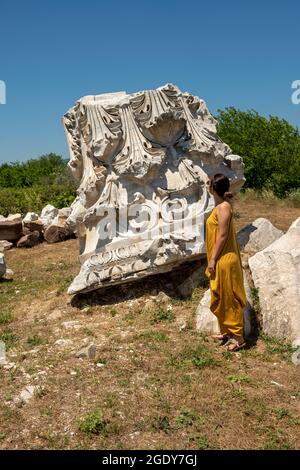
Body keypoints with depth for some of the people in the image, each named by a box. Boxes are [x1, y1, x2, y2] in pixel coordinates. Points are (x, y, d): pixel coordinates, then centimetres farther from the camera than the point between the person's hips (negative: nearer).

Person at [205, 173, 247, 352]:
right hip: (220, 260, 10)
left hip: (224, 260, -10)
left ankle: (238, 337, 10)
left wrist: (213, 260, -18)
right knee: (221, 298, 18)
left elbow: (222, 236, -20)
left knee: (229, 298, -1)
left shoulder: (224, 207, -18)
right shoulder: (220, 206, 10)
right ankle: (226, 331, 31)